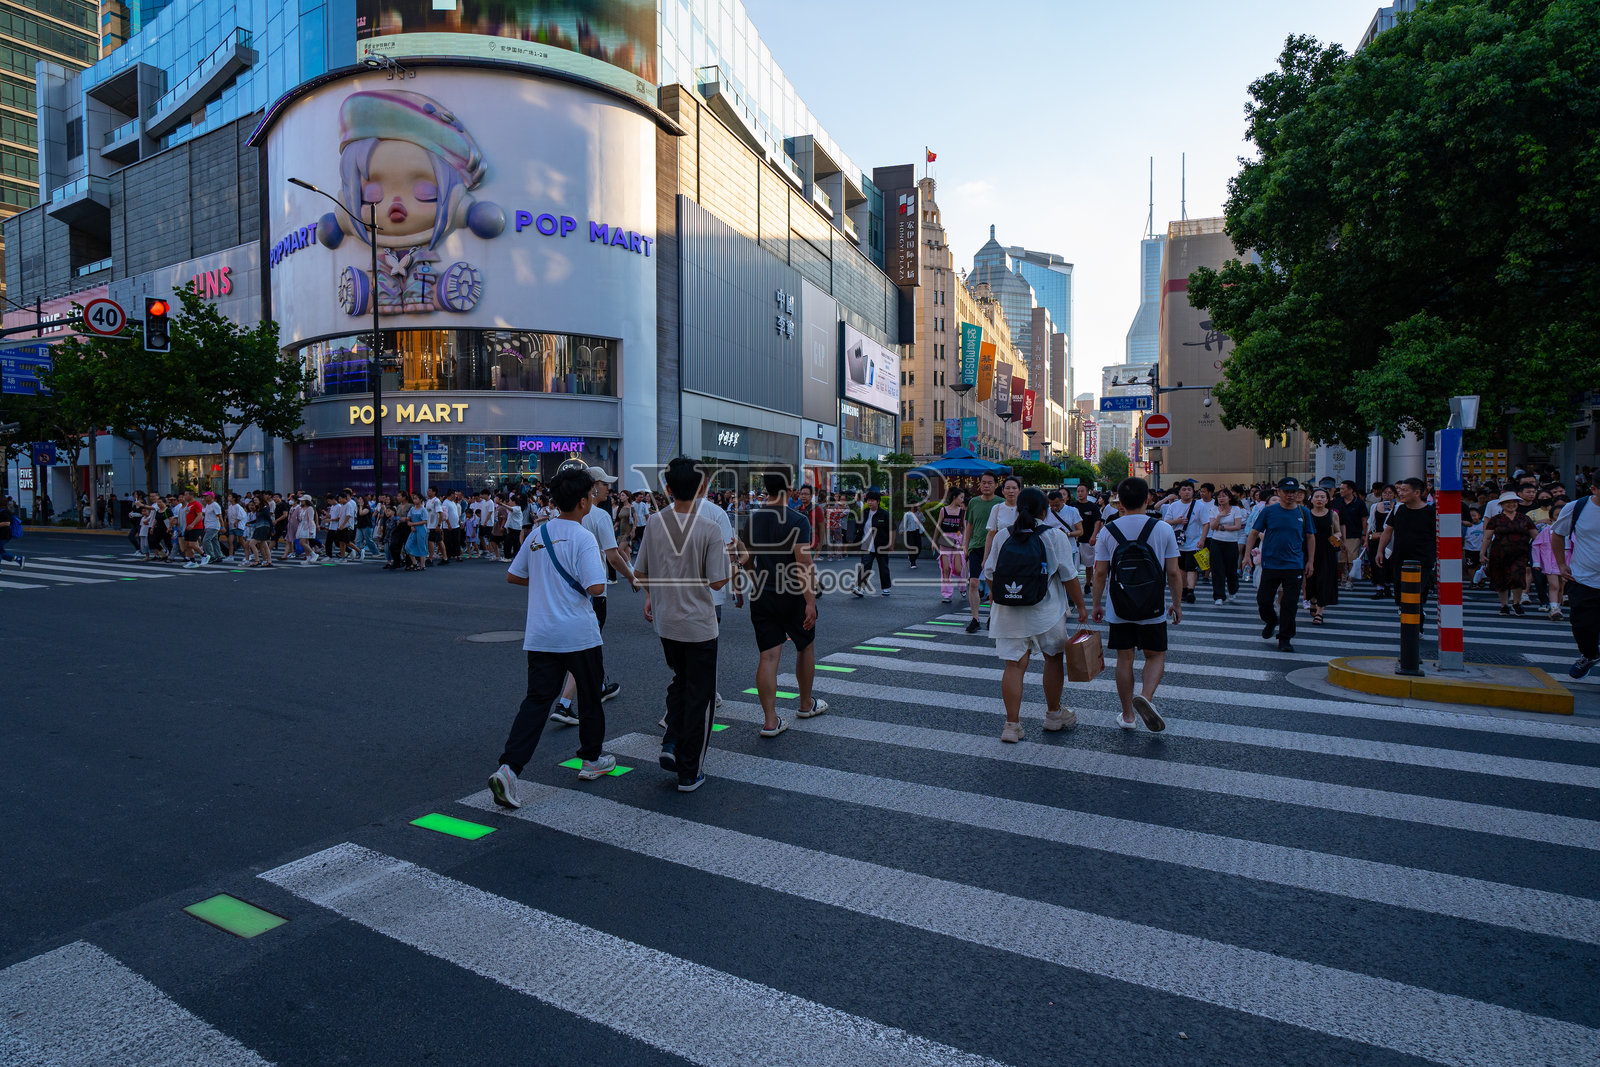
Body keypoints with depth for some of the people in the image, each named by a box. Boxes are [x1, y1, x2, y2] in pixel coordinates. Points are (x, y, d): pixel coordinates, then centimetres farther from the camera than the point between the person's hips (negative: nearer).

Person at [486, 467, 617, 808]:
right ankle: (592, 760, 29)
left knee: (537, 699, 6)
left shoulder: (537, 535, 7)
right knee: (589, 697, 14)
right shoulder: (582, 537, -14)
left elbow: (513, 576, 15)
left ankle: (508, 768, -8)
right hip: (578, 634, -5)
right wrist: (576, 585, 1)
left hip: (540, 635, 5)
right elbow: (596, 587, -22)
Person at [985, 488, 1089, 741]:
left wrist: (998, 599, 22)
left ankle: (1012, 724, 2)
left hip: (1008, 613, 2)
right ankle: (1054, 715, 31)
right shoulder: (1055, 535, -6)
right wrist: (1081, 606, 7)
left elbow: (989, 573, 6)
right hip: (1046, 613, -2)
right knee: (1053, 658, 18)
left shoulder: (1002, 536, 2)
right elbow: (1069, 577, -5)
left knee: (1014, 665, 3)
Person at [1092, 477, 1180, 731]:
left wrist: (1097, 604, 8)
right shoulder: (1163, 529, -5)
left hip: (1118, 609, 1)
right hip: (1153, 610, -1)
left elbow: (1100, 572, -3)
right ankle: (1145, 696, -13)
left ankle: (1128, 715, 17)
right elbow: (1173, 573, -4)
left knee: (1124, 658, 11)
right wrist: (1177, 604, 9)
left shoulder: (1108, 530, -5)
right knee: (1155, 656, 13)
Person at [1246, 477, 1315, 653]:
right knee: (1263, 600, 4)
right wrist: (1247, 554, -4)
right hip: (1270, 564, 0)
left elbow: (1310, 537, 13)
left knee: (1289, 604, -1)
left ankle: (1284, 639, 10)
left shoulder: (1304, 513, 4)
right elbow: (1254, 533, 5)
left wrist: (1310, 561, 10)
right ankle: (1271, 622, 35)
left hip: (1294, 566, 0)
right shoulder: (1268, 511, 0)